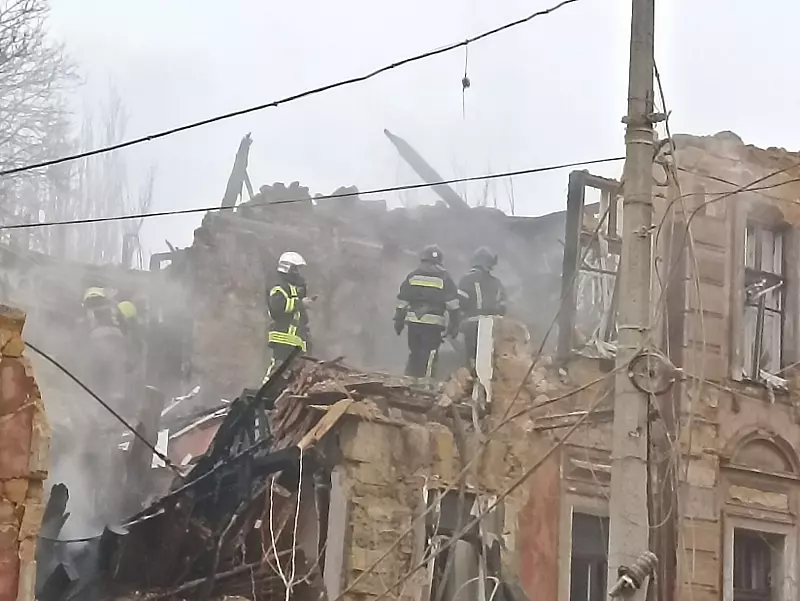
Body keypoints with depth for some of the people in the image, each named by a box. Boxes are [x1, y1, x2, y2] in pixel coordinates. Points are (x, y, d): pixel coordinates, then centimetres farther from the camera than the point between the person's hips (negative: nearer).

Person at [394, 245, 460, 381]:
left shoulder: (412, 276, 10)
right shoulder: (444, 278, 2)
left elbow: (402, 301, 11)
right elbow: (452, 305, -2)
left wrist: (399, 321, 17)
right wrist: (454, 326, 2)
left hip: (414, 322, 4)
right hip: (434, 324, -3)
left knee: (414, 355, 16)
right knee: (428, 357, -3)